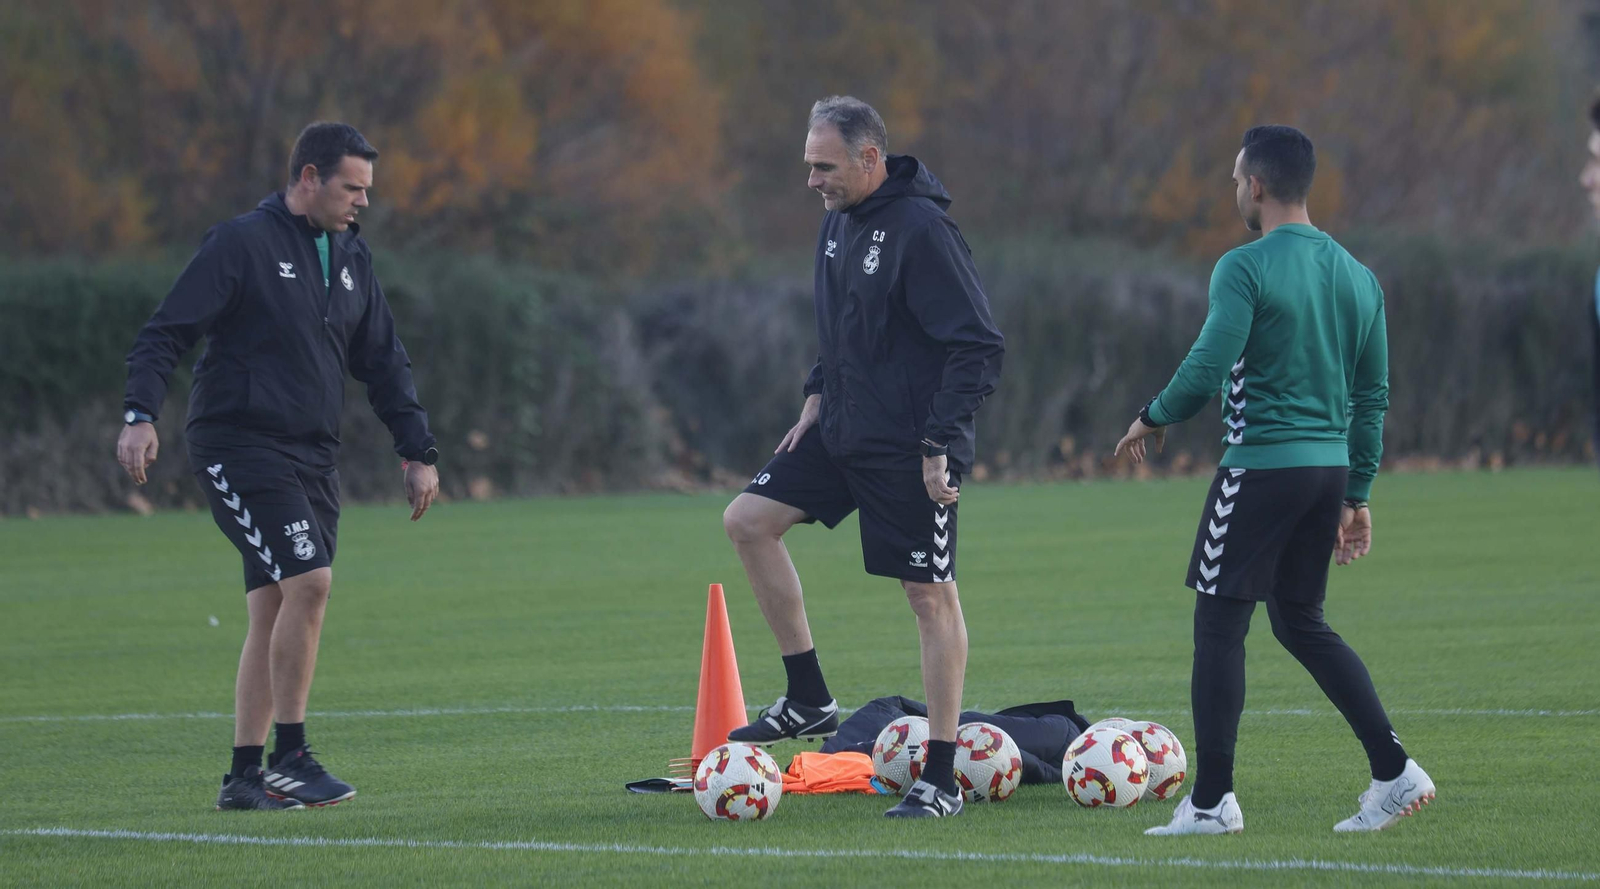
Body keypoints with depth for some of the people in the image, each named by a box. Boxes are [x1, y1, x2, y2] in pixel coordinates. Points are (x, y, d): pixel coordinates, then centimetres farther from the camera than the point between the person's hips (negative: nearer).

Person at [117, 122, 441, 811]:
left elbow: (384, 362, 20)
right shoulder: (242, 244, -8)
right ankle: (289, 758, -12)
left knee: (274, 611, 5)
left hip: (313, 457, 7)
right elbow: (166, 332, -11)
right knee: (308, 579, -19)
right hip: (241, 445, -7)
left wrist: (418, 451, 15)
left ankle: (244, 775, 9)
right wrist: (140, 413, -24)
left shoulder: (351, 257, 14)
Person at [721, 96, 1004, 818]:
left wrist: (940, 442, -22)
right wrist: (817, 396, 12)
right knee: (746, 521, 6)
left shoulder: (920, 229, -19)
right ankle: (809, 699, 12)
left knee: (931, 596, -3)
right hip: (842, 432, 9)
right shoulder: (839, 220, 8)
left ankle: (942, 779, 1)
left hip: (909, 450, -9)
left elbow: (978, 346, -20)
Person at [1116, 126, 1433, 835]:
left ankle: (1212, 802, -1)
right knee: (1302, 622, 18)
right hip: (1330, 467, 7)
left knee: (1219, 624, 1)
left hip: (1262, 467, -7)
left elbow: (1205, 370, -18)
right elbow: (1372, 395, 15)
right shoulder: (1357, 275, 12)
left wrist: (1153, 418, 1)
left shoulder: (1246, 269, -11)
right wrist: (1356, 495, 19)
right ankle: (1394, 771, 8)